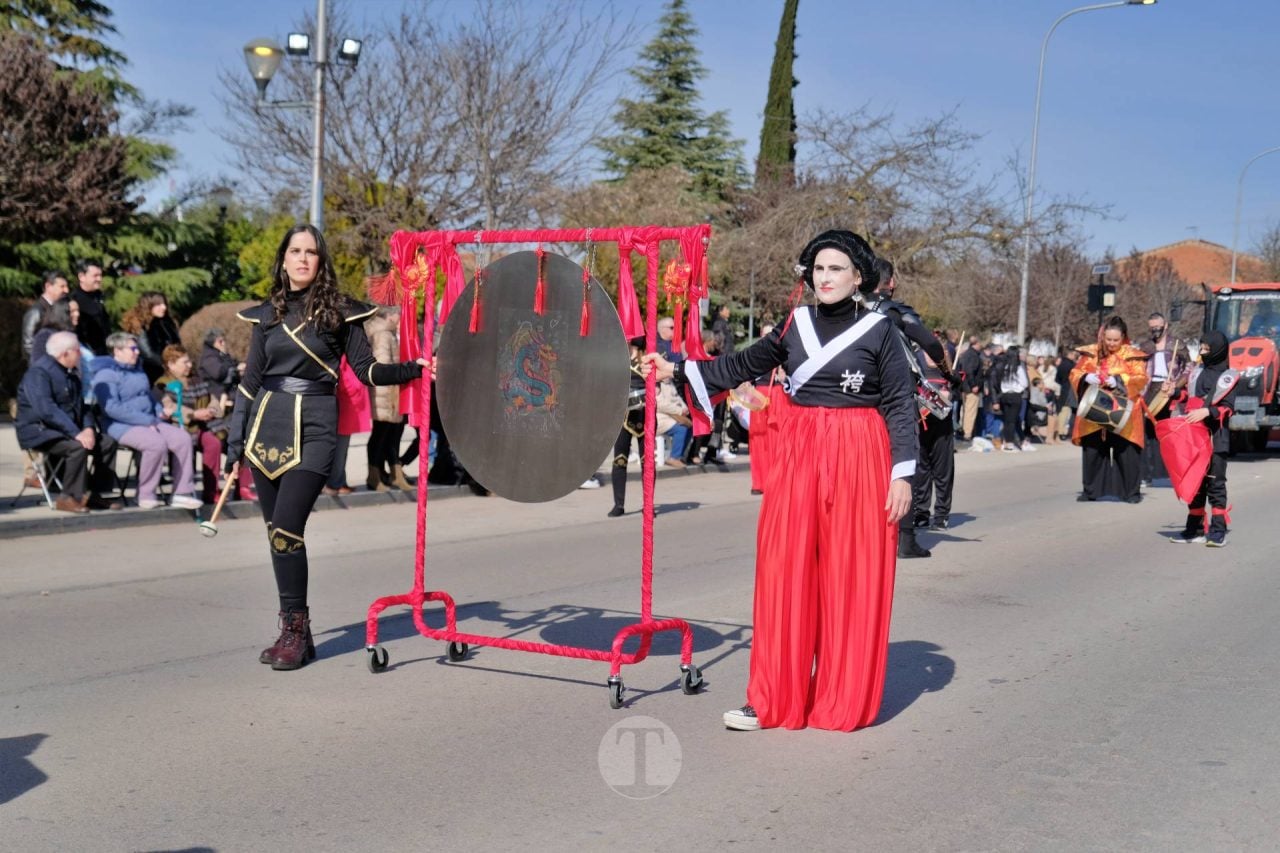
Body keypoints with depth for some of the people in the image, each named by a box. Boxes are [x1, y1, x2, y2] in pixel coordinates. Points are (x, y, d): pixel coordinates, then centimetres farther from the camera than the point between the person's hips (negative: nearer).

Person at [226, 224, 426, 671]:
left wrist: (414, 368, -16)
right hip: (267, 424, 4)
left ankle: (294, 629, -3)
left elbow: (366, 370, -1)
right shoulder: (267, 314, 12)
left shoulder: (339, 312, 2)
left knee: (286, 528, -15)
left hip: (313, 428, -4)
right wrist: (235, 440, 13)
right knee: (277, 532, 6)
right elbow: (250, 379, 15)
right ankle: (296, 633, 16)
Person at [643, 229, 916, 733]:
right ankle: (777, 697, 8)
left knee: (851, 574, 1)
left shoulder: (878, 330, -2)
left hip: (858, 456, -3)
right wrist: (677, 371, 7)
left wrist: (903, 473, -9)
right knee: (786, 569, 1)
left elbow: (901, 404, -3)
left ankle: (846, 700, 14)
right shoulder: (796, 324, 8)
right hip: (798, 451, 3)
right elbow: (743, 366, 14)